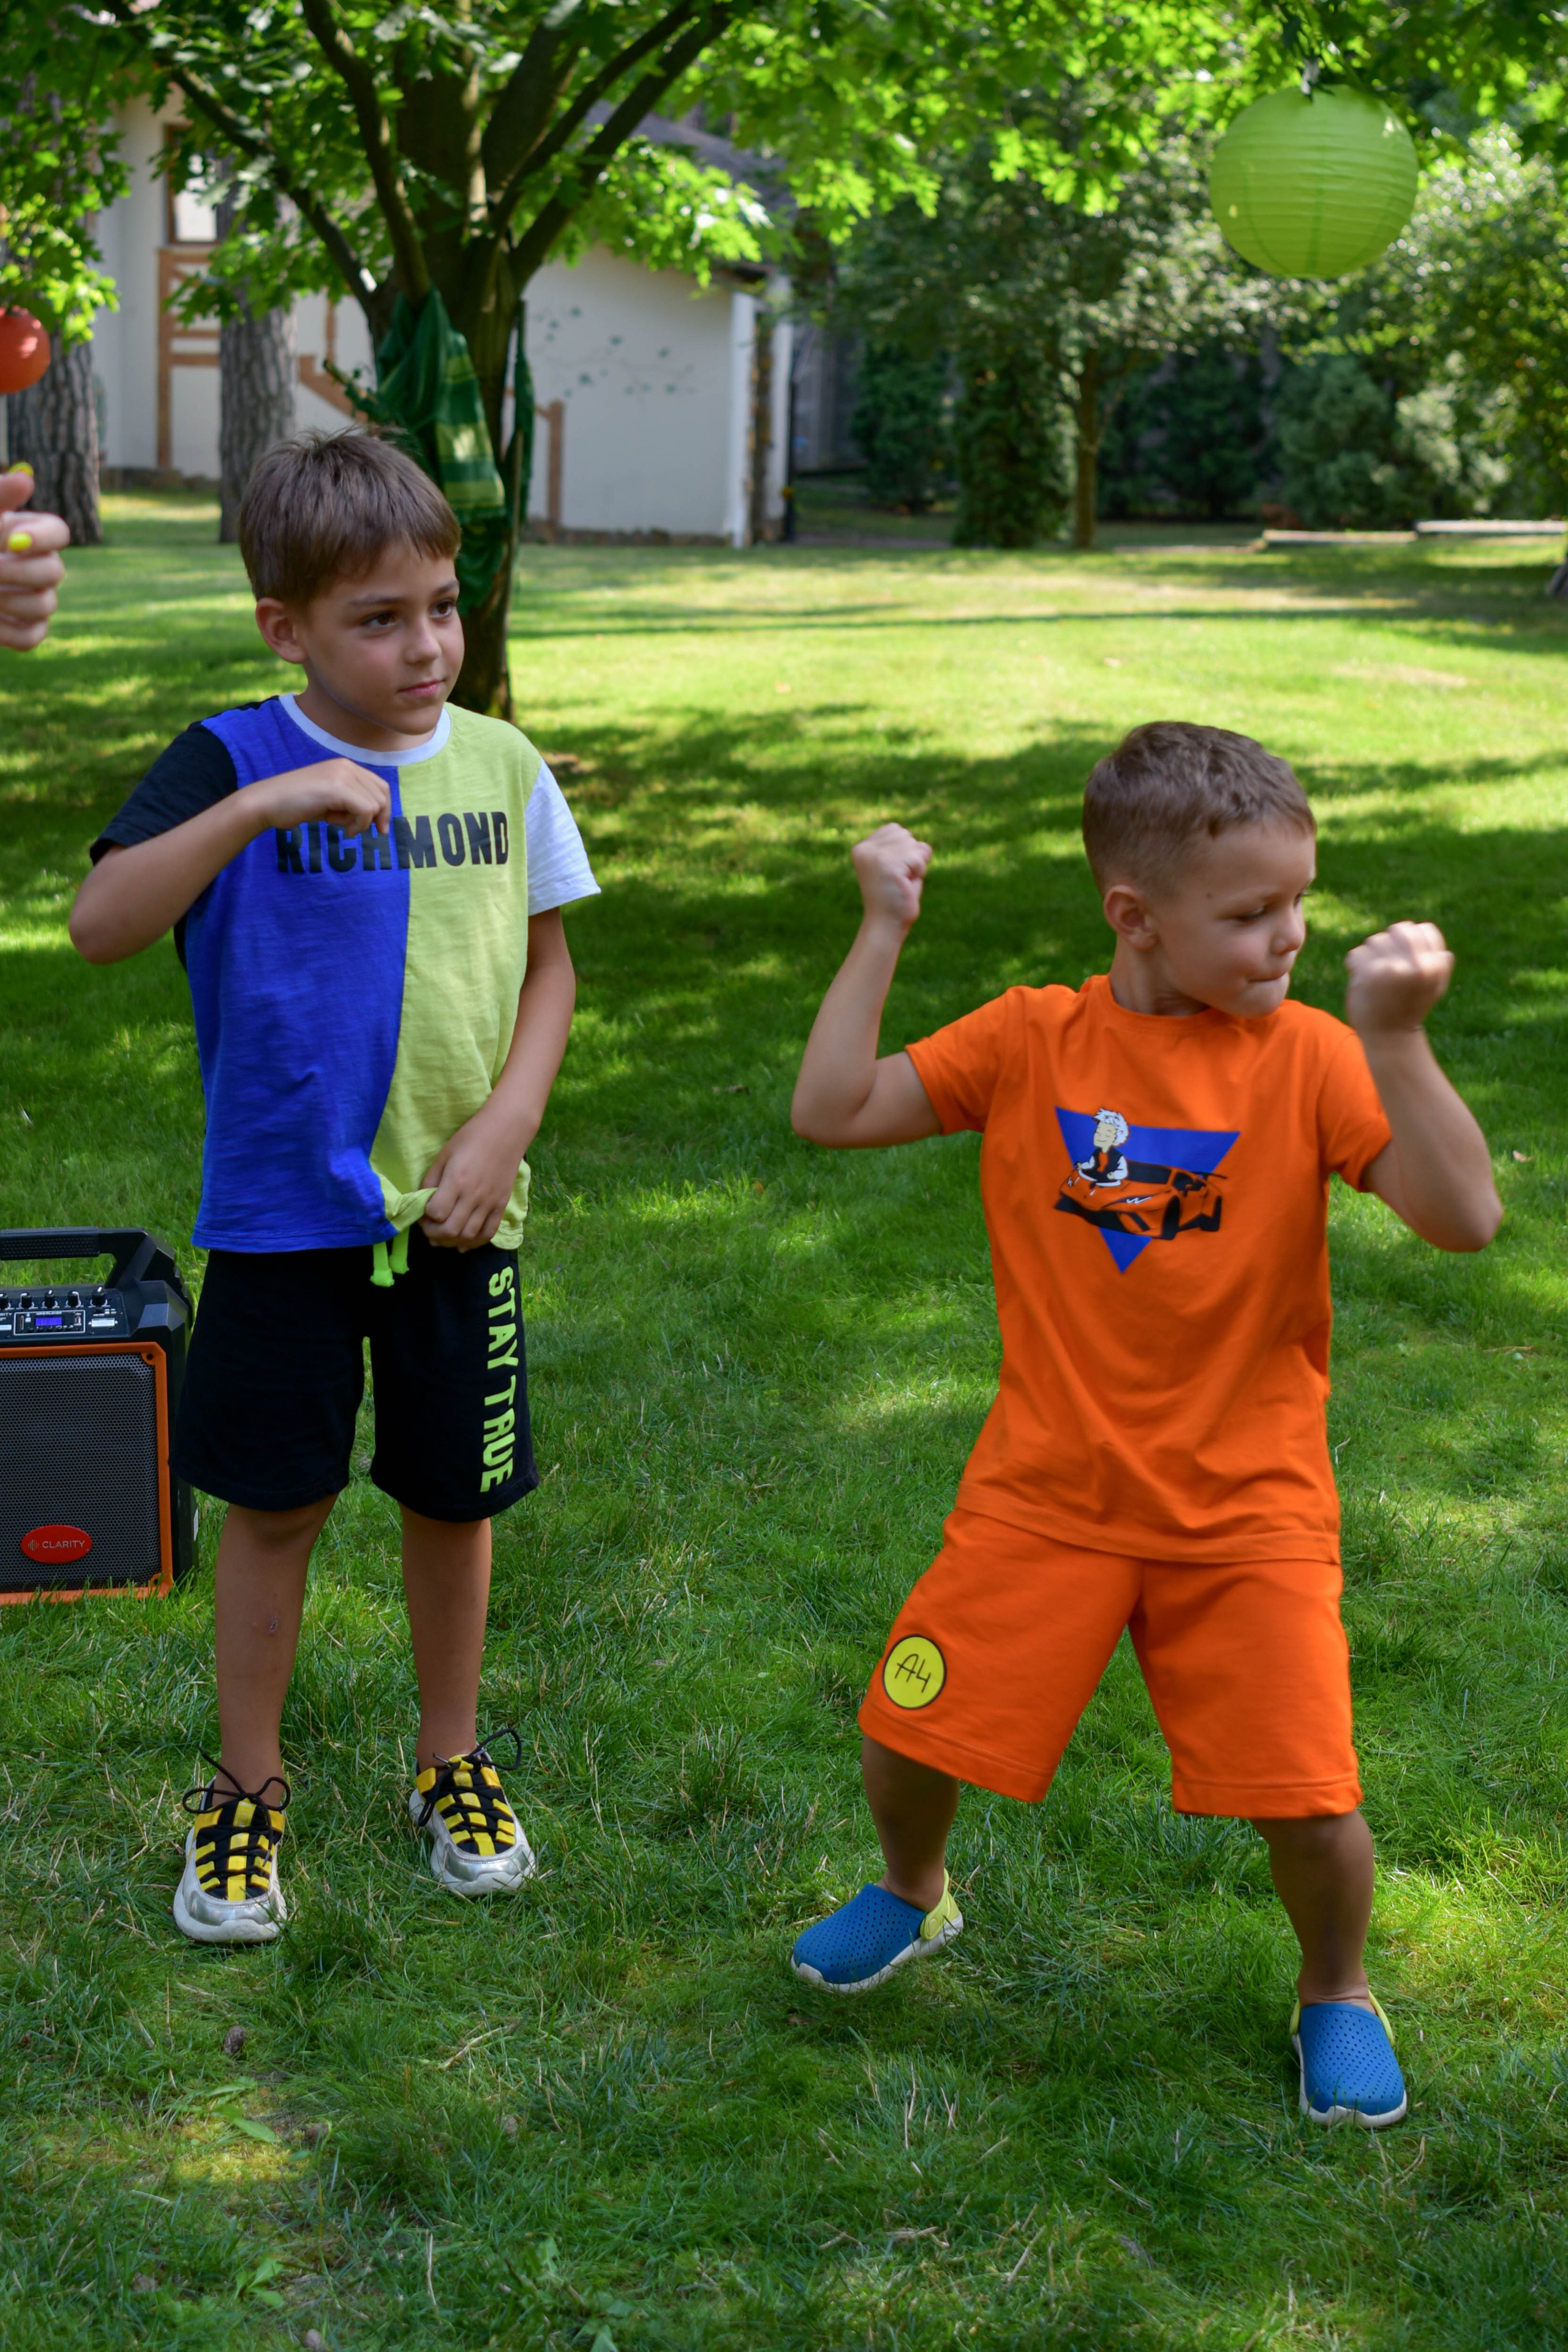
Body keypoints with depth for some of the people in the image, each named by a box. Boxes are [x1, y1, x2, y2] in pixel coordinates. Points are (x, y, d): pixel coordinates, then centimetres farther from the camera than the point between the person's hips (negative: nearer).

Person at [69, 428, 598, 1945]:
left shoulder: (502, 768, 0)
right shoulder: (233, 763, -9)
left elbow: (546, 964, 9)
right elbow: (99, 926, -21)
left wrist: (506, 1124, -5)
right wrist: (255, 809, -32)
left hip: (457, 1213, 3)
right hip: (283, 1211, -2)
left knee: (452, 1494, 13)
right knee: (272, 1501, 9)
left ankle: (451, 1761, 34)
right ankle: (246, 1790, 27)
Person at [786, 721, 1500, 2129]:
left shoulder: (1308, 1059, -9)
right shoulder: (1031, 1043, -3)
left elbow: (1465, 1219, -19)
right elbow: (831, 1112, -7)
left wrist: (1396, 1038, -31)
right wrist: (884, 931, -12)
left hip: (1245, 1507, -1)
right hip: (1047, 1495, 2)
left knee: (1308, 1797, -7)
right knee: (909, 1734, 5)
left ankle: (1337, 1992, 26)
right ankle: (914, 1898, 40)